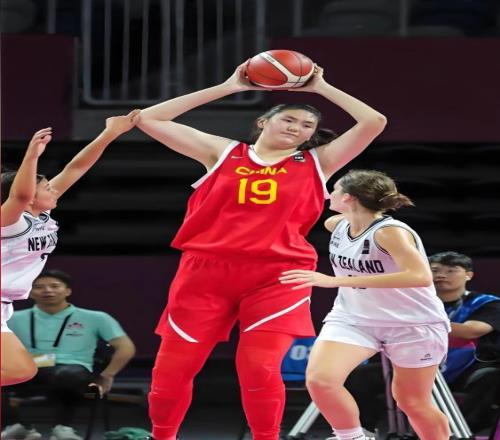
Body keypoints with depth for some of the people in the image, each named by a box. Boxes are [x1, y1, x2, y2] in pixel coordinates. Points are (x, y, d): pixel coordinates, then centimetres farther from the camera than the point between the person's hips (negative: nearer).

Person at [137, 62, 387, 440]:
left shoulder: (315, 163, 14)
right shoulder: (223, 153, 14)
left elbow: (374, 122, 6)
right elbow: (149, 120, 10)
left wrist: (320, 88, 13)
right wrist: (228, 88, 12)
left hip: (277, 275, -1)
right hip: (207, 269, 1)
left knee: (259, 368, -15)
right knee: (172, 367, -1)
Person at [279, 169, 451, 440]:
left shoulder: (390, 231, -25)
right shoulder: (337, 225, -3)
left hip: (413, 325, -5)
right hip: (353, 318, 5)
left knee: (413, 404, 7)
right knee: (319, 379, -21)